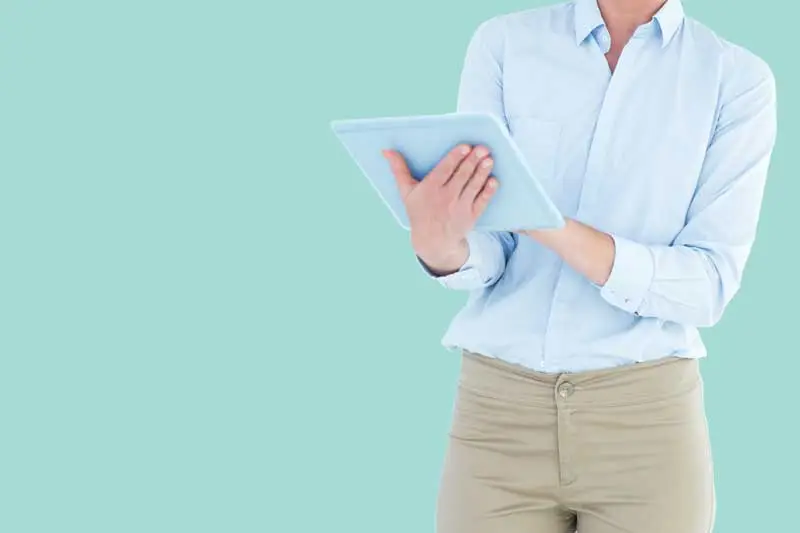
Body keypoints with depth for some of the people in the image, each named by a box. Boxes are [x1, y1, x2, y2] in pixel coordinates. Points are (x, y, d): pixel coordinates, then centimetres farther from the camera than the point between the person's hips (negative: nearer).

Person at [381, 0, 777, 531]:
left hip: (648, 416, -1)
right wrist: (440, 245, -28)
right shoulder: (502, 43, 1)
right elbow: (485, 256, -4)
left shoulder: (740, 79, -2)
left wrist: (547, 224, -23)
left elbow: (707, 287, -10)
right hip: (499, 408, 1)